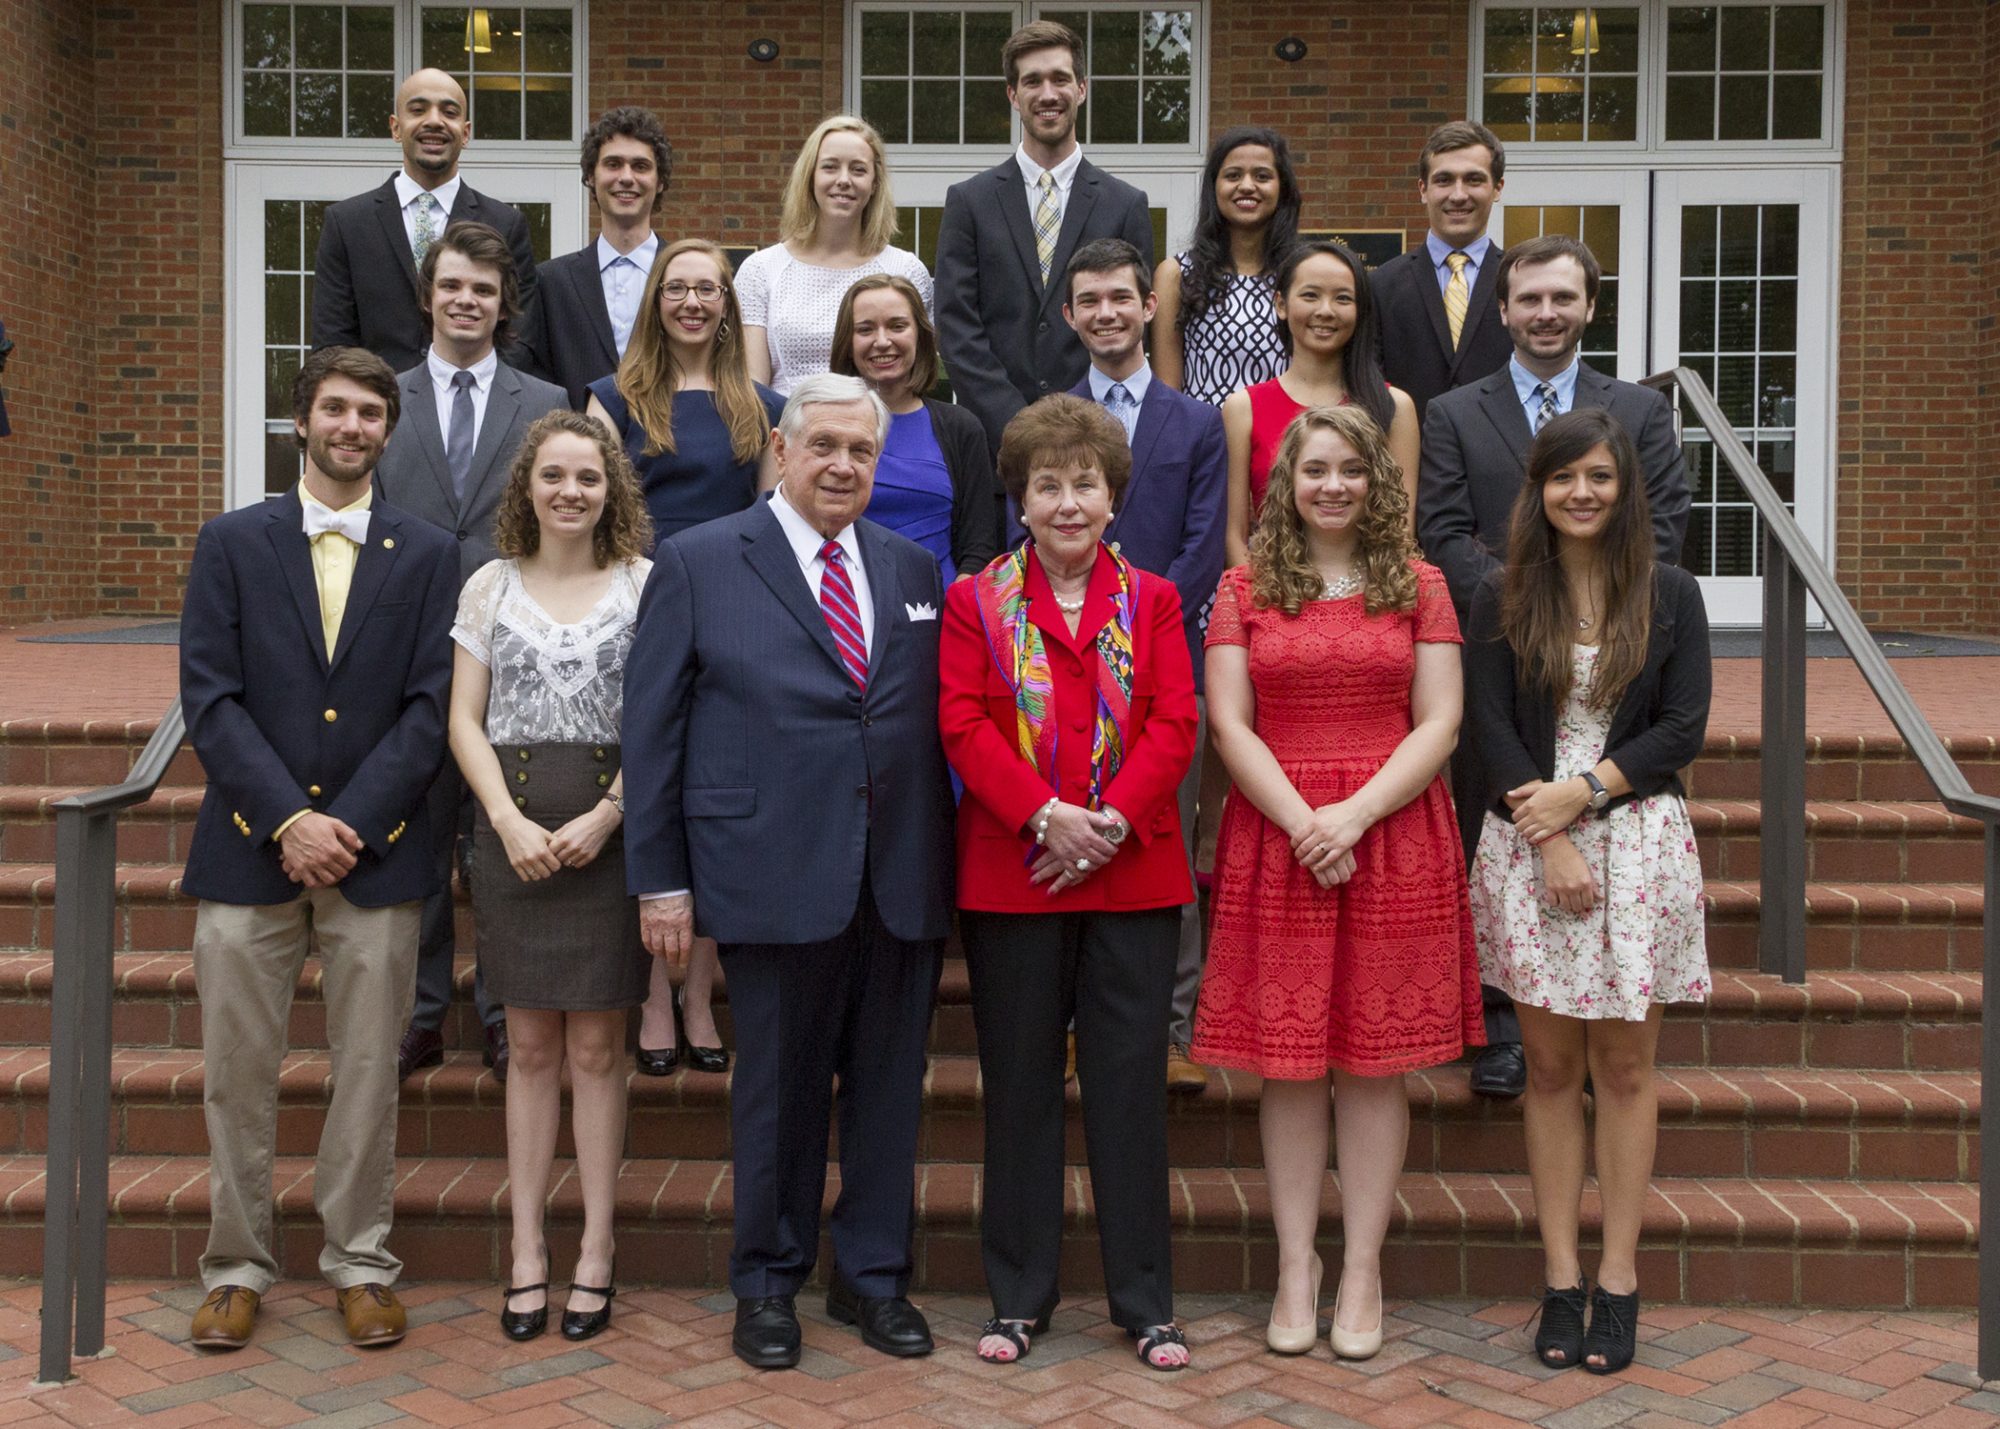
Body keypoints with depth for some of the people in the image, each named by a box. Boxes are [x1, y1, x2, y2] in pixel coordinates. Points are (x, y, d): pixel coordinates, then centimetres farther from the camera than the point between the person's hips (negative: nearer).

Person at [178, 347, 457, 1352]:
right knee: (238, 1070, 4)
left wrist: (350, 823, -11)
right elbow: (210, 698, -1)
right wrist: (288, 819, -11)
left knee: (368, 1070, 5)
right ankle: (237, 1266, 17)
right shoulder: (232, 544, 7)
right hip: (249, 850, 0)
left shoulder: (428, 556, 7)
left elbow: (430, 707, 0)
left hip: (376, 849, 0)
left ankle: (359, 1262, 18)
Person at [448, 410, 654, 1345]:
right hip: (513, 832, 2)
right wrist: (510, 822, -8)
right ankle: (527, 1250, 13)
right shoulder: (490, 587, 8)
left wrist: (602, 818, -12)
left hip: (611, 831, -1)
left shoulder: (649, 585, 2)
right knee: (531, 1047, 7)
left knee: (596, 1048, 3)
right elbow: (465, 721, 5)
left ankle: (596, 1251, 11)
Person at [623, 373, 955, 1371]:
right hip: (776, 873, -3)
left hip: (901, 882, 4)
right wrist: (661, 878, -5)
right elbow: (651, 728, -1)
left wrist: (942, 860, 5)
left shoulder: (914, 569, 12)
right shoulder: (698, 564, 1)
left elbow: (938, 721, 12)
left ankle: (873, 1276, 27)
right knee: (779, 1091, 7)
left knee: (889, 1087, 11)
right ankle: (767, 1284, 25)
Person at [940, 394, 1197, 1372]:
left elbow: (1174, 726, -2)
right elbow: (965, 727, -5)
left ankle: (1145, 1302, 15)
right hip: (1010, 877, 0)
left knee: (1129, 1081, 4)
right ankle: (1019, 1296, 20)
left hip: (1132, 875, 0)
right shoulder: (976, 603, 5)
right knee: (1020, 1083, 8)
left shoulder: (1152, 601, 8)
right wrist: (1046, 816, -17)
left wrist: (1111, 822, -16)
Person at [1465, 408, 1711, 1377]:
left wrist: (1584, 791, -12)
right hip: (1529, 846, 0)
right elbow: (1491, 727, -1)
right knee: (1551, 1067, 4)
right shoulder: (1502, 598, 5)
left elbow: (1683, 727, 0)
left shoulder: (1669, 595, 5)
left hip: (1638, 838, 0)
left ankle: (1618, 1278, 11)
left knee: (1624, 1066, 3)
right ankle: (1560, 1279, 11)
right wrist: (1553, 845, -10)